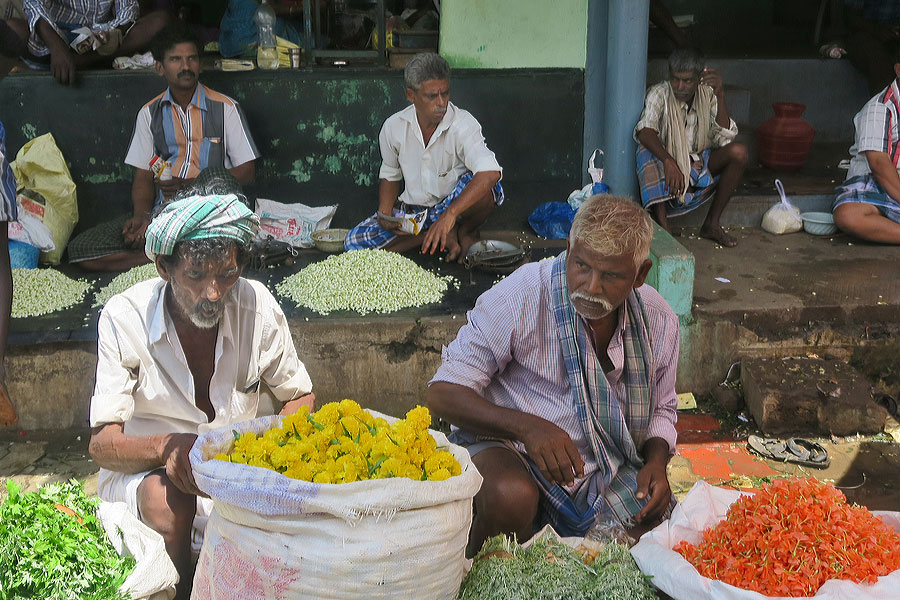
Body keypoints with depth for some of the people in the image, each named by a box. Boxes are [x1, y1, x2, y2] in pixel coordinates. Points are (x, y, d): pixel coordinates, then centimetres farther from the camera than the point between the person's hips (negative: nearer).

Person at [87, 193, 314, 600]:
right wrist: (165, 446, -39)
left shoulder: (258, 307, -11)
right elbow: (101, 444, -17)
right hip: (140, 472, -1)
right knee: (169, 498, -34)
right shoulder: (124, 318, -17)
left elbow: (299, 396, 4)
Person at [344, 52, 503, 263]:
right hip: (412, 212, 4)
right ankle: (447, 235, -10)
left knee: (484, 187, -37)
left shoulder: (463, 124, -19)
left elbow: (490, 172, -38)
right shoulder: (393, 127, -5)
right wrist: (385, 212, -7)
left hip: (453, 206, -4)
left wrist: (449, 214, -48)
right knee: (355, 242, -16)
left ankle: (466, 232, -2)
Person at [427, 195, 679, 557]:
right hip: (510, 446, -4)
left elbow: (661, 410, 16)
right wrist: (527, 426, -34)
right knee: (511, 497, -37)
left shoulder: (659, 322, -1)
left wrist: (656, 462, -7)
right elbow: (443, 394, -18)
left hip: (608, 469, 5)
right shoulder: (520, 296, -18)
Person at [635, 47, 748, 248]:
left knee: (739, 152, -21)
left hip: (700, 163, 3)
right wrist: (669, 162, -48)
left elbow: (724, 137, -15)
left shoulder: (707, 95, -4)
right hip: (669, 166, -3)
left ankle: (711, 224, -12)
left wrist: (720, 95, -25)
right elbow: (644, 131, -33)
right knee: (648, 151, -34)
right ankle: (662, 229, -36)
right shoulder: (659, 93, -14)